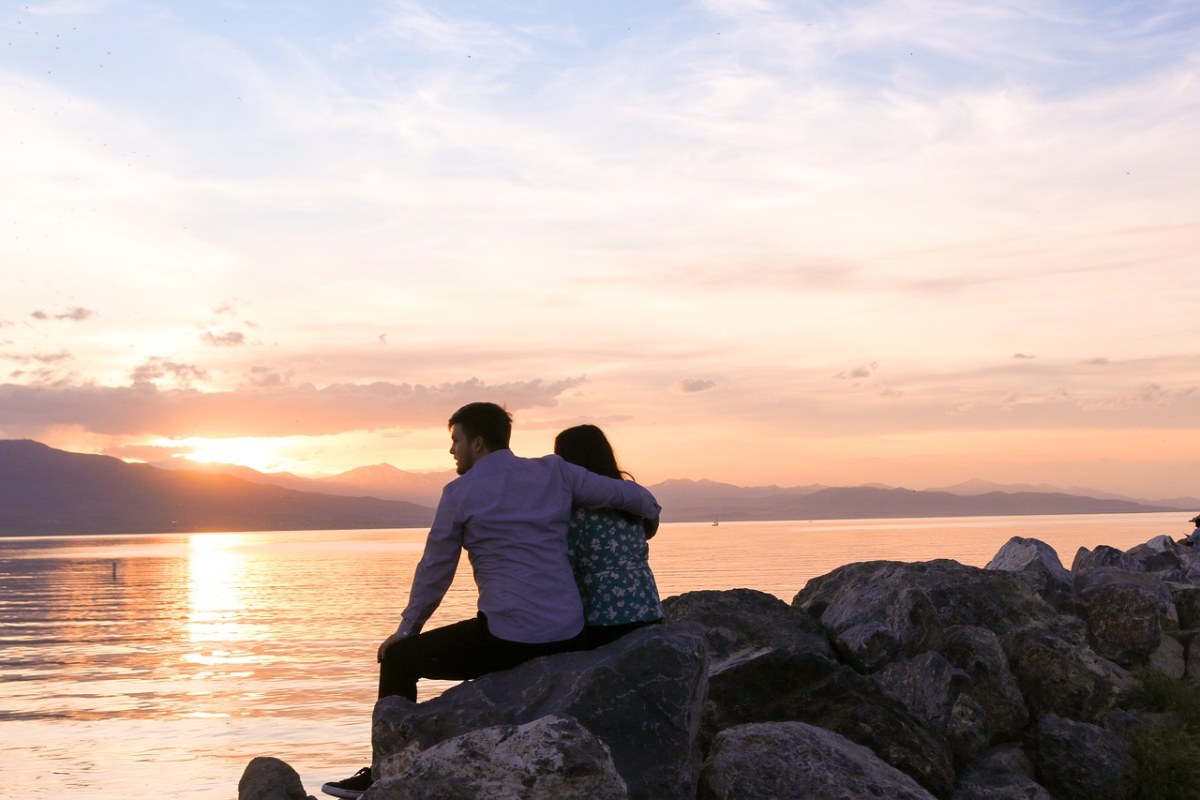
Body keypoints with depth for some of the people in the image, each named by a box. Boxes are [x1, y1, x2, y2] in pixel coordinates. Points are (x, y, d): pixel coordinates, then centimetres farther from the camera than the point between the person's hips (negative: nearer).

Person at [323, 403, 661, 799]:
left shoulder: (460, 492, 0)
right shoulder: (554, 472, 9)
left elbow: (434, 572, 7)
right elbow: (634, 497, 7)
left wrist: (406, 630, 21)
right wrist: (650, 514, 31)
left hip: (507, 637, -6)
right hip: (568, 636, 6)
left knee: (399, 658, 14)